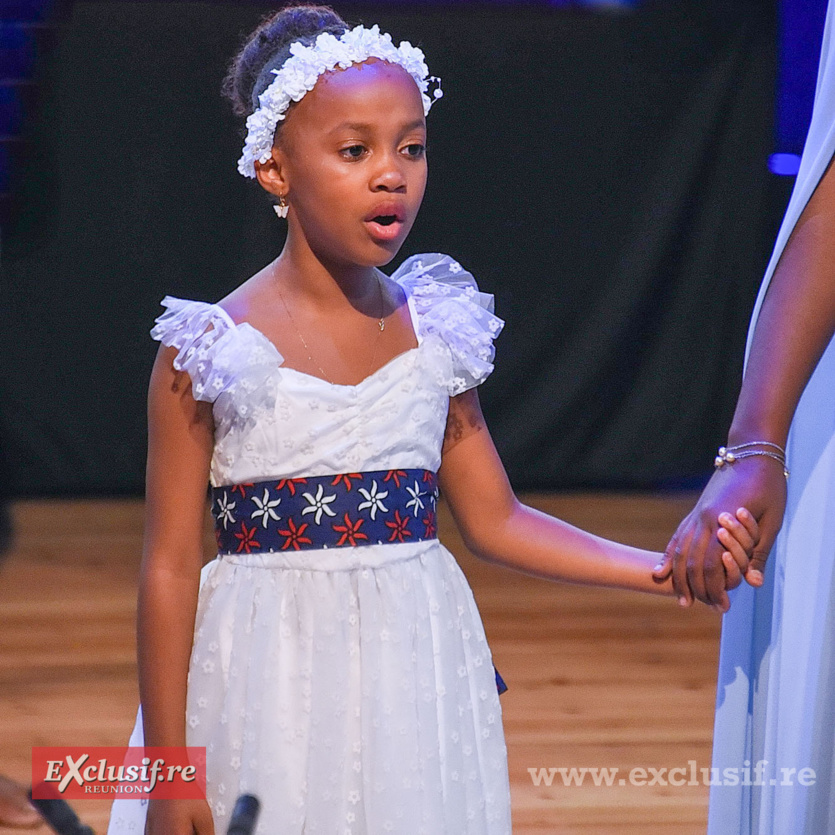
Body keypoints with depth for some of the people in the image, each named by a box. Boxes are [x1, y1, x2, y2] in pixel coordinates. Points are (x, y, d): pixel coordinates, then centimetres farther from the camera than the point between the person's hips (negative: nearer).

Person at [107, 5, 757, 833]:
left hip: (417, 674, 4)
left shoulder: (436, 333, 5)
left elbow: (494, 520, 12)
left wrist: (665, 570, 0)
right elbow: (169, 569, -6)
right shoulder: (212, 352, -8)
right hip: (271, 692, -3)